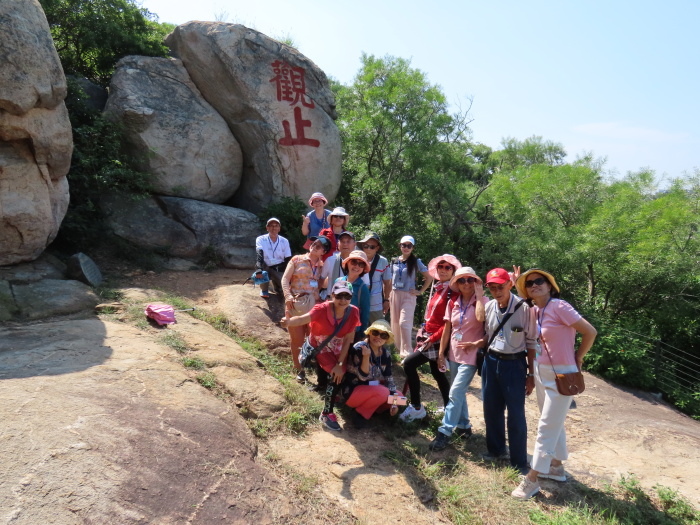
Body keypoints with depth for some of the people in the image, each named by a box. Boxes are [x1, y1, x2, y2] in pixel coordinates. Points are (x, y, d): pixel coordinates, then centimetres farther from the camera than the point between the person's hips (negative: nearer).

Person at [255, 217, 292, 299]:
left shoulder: (284, 241, -1)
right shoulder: (261, 239, -8)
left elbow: (288, 260, 1)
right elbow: (259, 255, -26)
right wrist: (259, 268, -46)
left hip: (279, 269, 1)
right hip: (266, 268, 0)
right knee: (260, 265, -35)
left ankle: (276, 283, 15)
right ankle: (264, 289, -8)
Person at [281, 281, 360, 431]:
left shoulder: (353, 312, -20)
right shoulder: (322, 309, -31)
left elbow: (348, 339, -16)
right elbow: (304, 318, -50)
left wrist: (340, 363, -20)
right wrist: (289, 322, -72)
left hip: (338, 350, 5)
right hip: (319, 348, -5)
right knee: (335, 376, -20)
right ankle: (326, 414, -4)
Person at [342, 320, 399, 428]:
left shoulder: (385, 352, -2)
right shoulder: (359, 348, -21)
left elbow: (388, 377, 2)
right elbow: (363, 376, -25)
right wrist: (366, 357, -41)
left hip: (372, 389, 8)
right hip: (353, 391, -7)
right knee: (383, 392, -31)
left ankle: (368, 405, 3)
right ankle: (361, 413, -9)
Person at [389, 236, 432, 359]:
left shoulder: (416, 262, -2)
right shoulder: (394, 261, 8)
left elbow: (429, 278, 1)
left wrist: (420, 291, -4)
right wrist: (389, 296, 9)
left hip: (409, 296, -4)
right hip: (395, 295, 4)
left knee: (404, 323, -14)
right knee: (395, 323, 9)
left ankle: (406, 352, -9)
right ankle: (399, 349, 24)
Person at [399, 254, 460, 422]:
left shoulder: (453, 292, -16)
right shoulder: (436, 288, 9)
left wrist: (432, 339, -18)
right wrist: (423, 332, 12)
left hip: (438, 339, -8)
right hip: (428, 336, 8)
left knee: (409, 364, -10)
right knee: (437, 372, 17)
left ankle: (416, 408, 4)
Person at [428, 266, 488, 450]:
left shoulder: (482, 302, -10)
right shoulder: (453, 303, 3)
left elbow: (481, 318, -32)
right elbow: (447, 329, 6)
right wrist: (441, 353, 5)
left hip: (471, 355, -6)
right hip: (454, 353, 6)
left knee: (455, 392, -11)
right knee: (459, 391, 17)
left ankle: (445, 432, -3)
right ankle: (464, 426, 34)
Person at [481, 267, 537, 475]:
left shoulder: (524, 308, -15)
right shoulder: (489, 307, 0)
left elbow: (532, 343, -9)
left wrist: (531, 374, -7)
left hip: (514, 364, -5)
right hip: (491, 362, 5)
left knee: (516, 415, 2)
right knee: (491, 409, 15)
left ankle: (519, 462, 20)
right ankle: (496, 449, 37)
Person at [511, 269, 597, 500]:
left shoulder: (559, 307, -19)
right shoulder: (534, 310, 2)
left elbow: (590, 332, -17)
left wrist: (577, 358, -8)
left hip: (561, 375, -8)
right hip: (541, 372, 8)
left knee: (546, 427, -1)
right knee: (554, 424, 21)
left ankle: (532, 479, 7)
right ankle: (556, 466, 38)